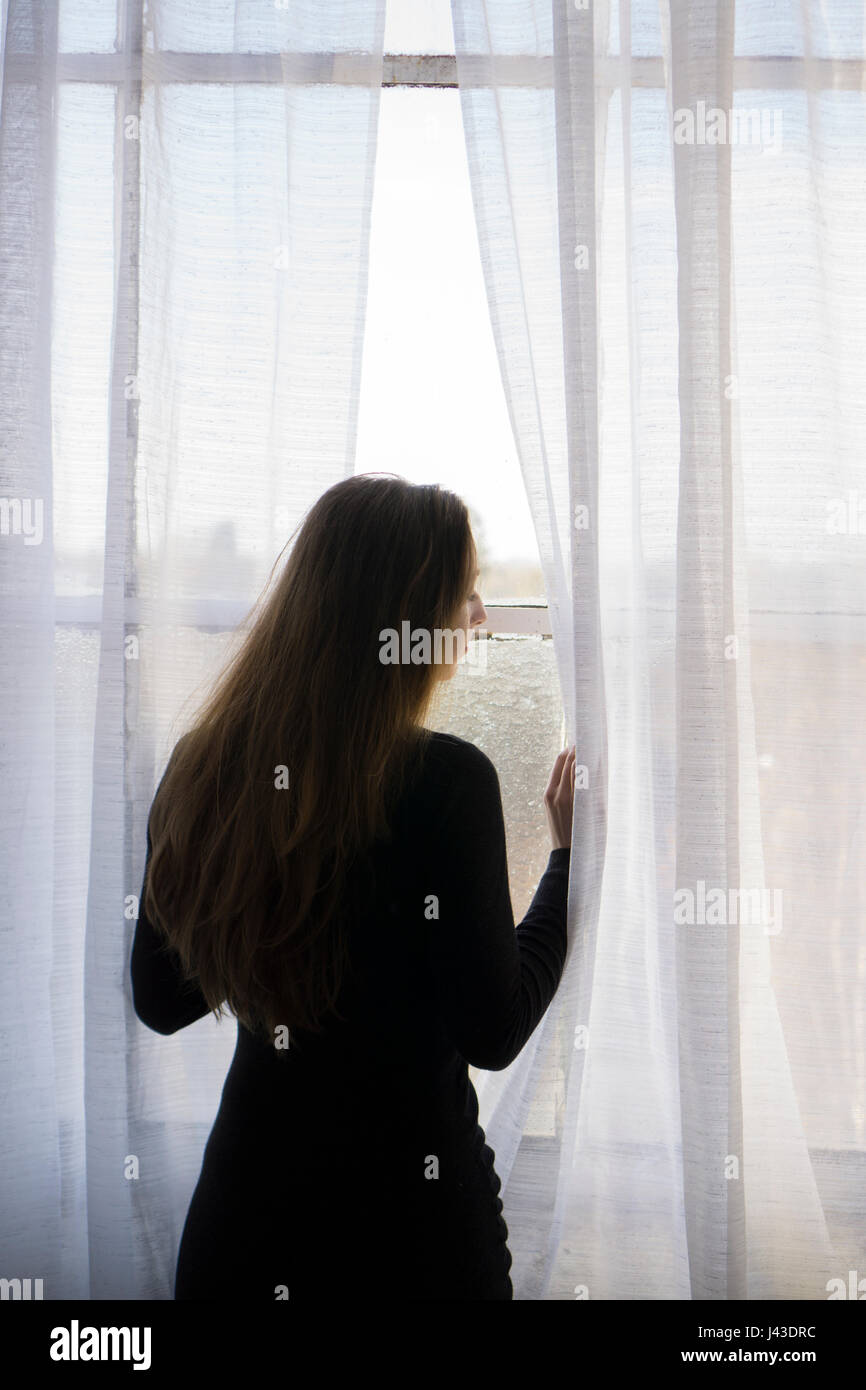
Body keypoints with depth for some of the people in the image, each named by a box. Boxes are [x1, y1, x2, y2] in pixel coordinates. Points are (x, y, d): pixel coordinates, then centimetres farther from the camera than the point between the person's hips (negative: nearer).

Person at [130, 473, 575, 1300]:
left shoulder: (201, 765, -4)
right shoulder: (443, 779, -21)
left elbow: (159, 1000, 5)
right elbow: (494, 1034, -15)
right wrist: (570, 852, -6)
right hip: (408, 1229, -4)